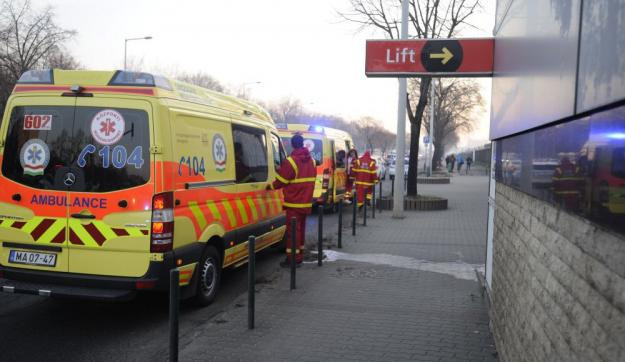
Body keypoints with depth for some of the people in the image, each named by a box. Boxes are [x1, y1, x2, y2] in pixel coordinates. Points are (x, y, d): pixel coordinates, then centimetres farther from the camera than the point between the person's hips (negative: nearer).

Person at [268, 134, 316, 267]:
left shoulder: (290, 161, -16)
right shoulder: (311, 161, 9)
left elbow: (281, 181, -12)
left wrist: (270, 186, 4)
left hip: (294, 203, -7)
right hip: (306, 202, 7)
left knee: (293, 230, -4)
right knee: (301, 229, 16)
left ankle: (293, 257, -3)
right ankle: (299, 255, 24)